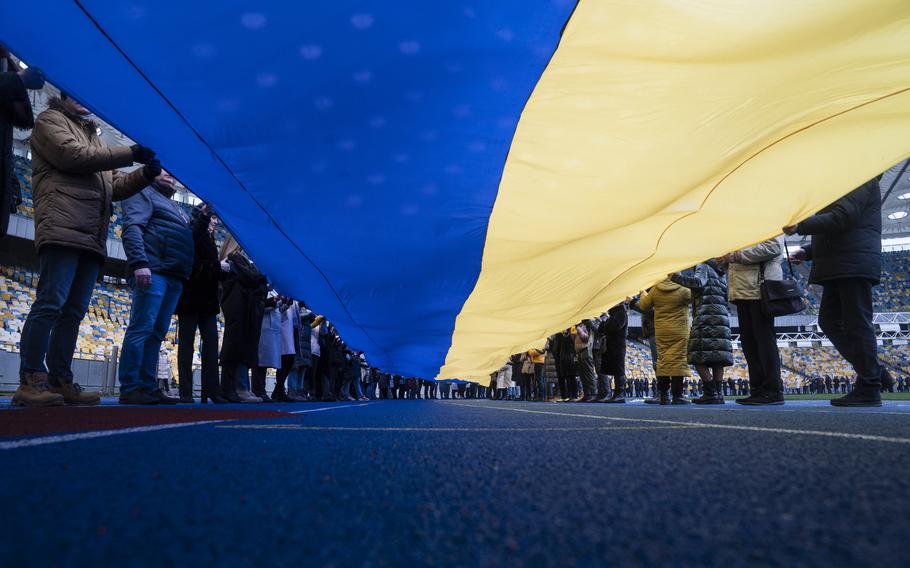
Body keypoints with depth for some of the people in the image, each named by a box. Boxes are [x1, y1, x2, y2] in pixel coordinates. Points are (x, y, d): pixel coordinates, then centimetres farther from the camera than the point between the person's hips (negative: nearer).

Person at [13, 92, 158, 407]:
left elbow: (114, 187, 26)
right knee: (51, 302, -15)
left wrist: (145, 174, 8)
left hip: (92, 237, 8)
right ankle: (30, 380, -15)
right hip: (63, 229, -7)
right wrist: (130, 154, -7)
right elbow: (73, 156, -7)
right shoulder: (50, 120, 12)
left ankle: (60, 381, 4)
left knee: (74, 310, 3)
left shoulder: (93, 137, 33)